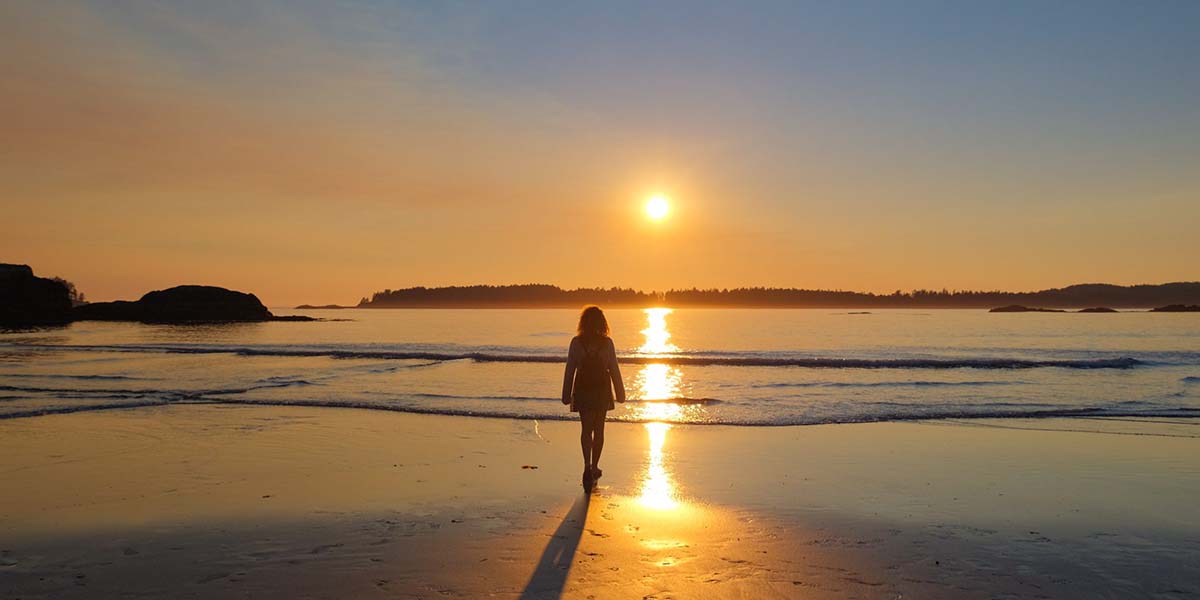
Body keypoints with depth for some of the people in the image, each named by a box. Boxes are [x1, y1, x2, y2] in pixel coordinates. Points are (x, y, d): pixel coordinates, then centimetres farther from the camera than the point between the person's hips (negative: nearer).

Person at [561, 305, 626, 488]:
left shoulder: (577, 342, -6)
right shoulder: (607, 343, -7)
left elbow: (570, 369, -4)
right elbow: (614, 370, -4)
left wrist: (567, 394, 3)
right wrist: (620, 393, 5)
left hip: (583, 391, 0)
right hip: (602, 390, 0)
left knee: (586, 428, 2)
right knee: (598, 429, 13)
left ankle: (588, 466, -18)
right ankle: (594, 467, 21)